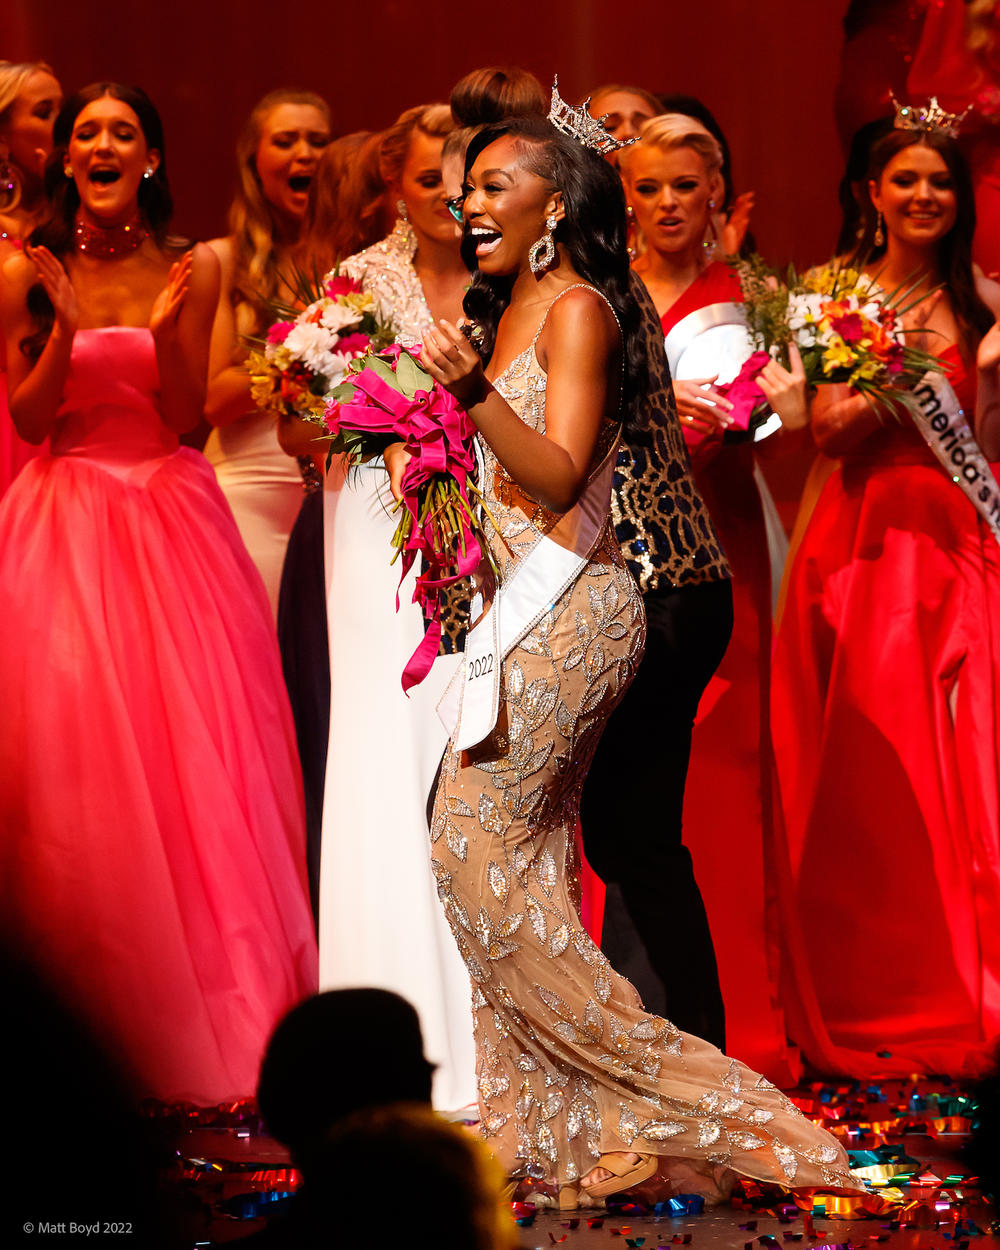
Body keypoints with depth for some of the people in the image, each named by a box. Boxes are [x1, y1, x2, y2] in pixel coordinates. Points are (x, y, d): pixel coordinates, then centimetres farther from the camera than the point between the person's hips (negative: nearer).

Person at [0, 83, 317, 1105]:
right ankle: (82, 1031, 2)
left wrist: (164, 332, -18)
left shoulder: (191, 269, 3)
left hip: (168, 522, 1)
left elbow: (182, 416, 0)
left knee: (189, 754, -3)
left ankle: (203, 1025, 6)